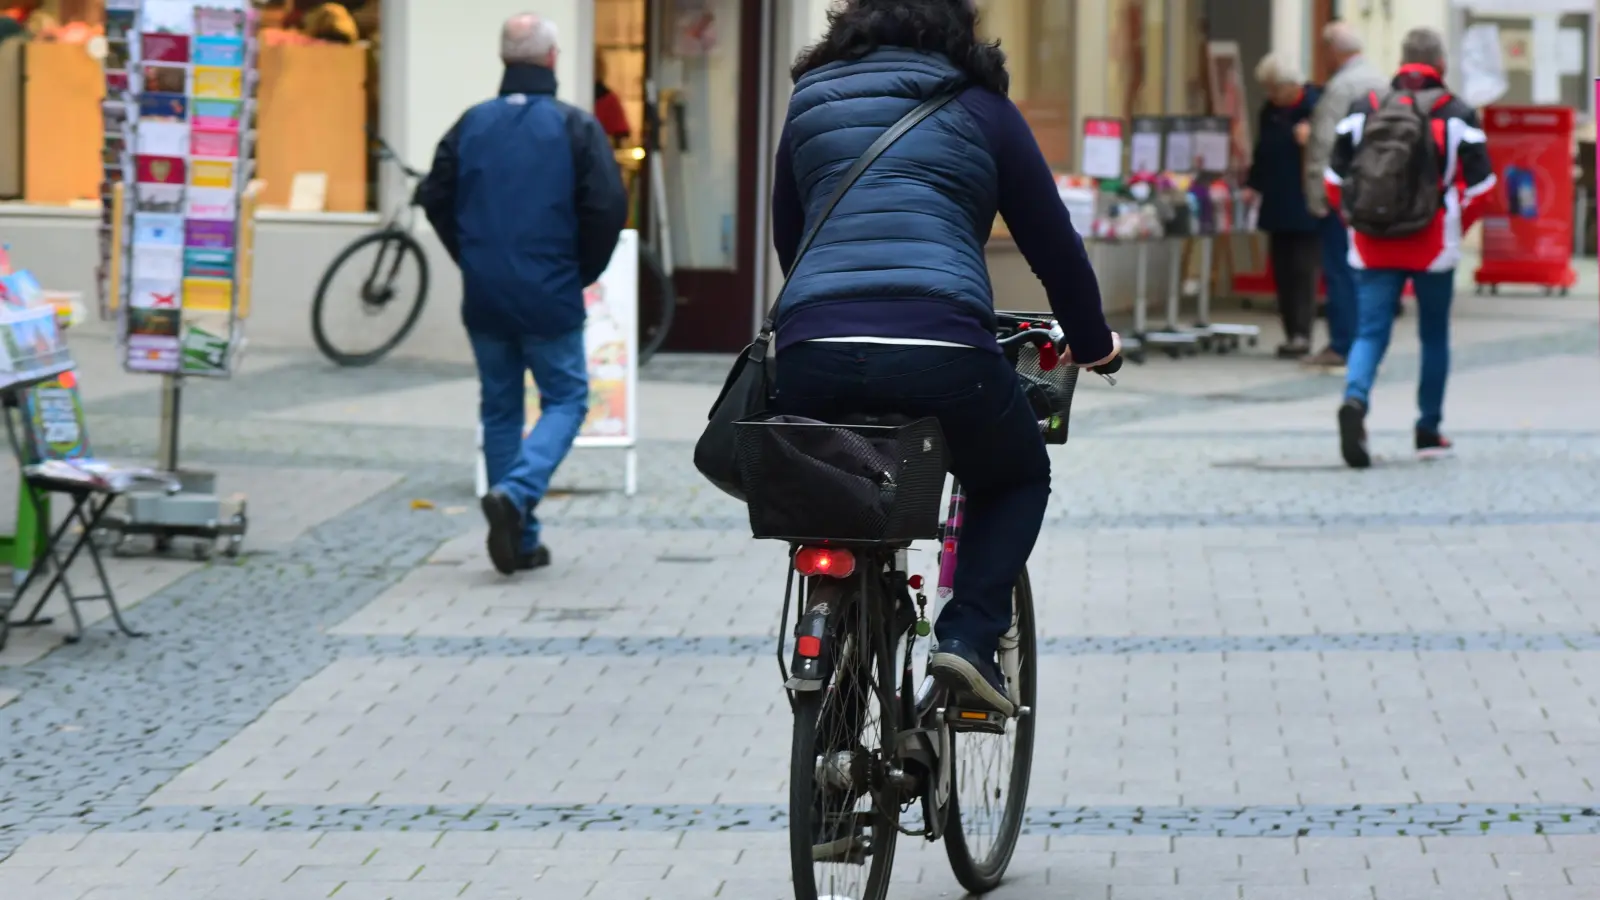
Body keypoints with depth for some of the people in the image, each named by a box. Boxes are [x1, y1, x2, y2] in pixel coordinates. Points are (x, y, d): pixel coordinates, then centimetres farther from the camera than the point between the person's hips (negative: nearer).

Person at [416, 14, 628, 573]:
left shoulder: (472, 124, 3)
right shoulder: (576, 128, -8)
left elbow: (435, 199, 5)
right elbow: (608, 207, -12)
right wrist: (584, 272, 4)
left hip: (485, 298, 4)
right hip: (550, 298, -3)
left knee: (500, 409, 13)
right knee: (565, 401, 9)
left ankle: (520, 541, 12)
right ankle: (516, 493, -16)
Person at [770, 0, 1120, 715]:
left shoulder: (810, 106, 23)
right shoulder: (980, 110, 15)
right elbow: (1052, 241, 18)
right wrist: (1093, 343, 32)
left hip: (811, 352, 3)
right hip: (941, 353, -2)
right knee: (1017, 477, 26)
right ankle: (969, 635, 5)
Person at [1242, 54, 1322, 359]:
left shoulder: (1314, 106, -11)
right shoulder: (1270, 110, 12)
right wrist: (1253, 185, 9)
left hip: (1305, 206, -7)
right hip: (1277, 205, 7)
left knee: (1302, 268, -6)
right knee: (1282, 269, 7)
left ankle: (1302, 334, -4)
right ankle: (1291, 332, 12)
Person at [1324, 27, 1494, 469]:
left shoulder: (1364, 109, 4)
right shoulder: (1455, 114, -3)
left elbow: (1336, 176, 5)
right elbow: (1480, 183, -4)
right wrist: (1459, 225, 12)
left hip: (1371, 247, 2)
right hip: (1433, 248, -1)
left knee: (1370, 333, 0)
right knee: (1434, 337, 14)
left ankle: (1355, 400, -29)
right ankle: (1429, 432, 20)